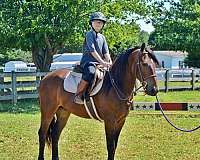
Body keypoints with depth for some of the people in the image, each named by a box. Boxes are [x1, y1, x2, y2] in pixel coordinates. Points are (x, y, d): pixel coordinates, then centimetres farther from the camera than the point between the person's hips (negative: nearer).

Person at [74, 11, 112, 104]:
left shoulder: (102, 37, 20)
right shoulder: (89, 34, -3)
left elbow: (106, 52, 12)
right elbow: (92, 50, -14)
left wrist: (109, 62, -8)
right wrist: (102, 62, -23)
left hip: (99, 63, 8)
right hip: (88, 61, -8)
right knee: (90, 73, -37)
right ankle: (78, 95, -28)